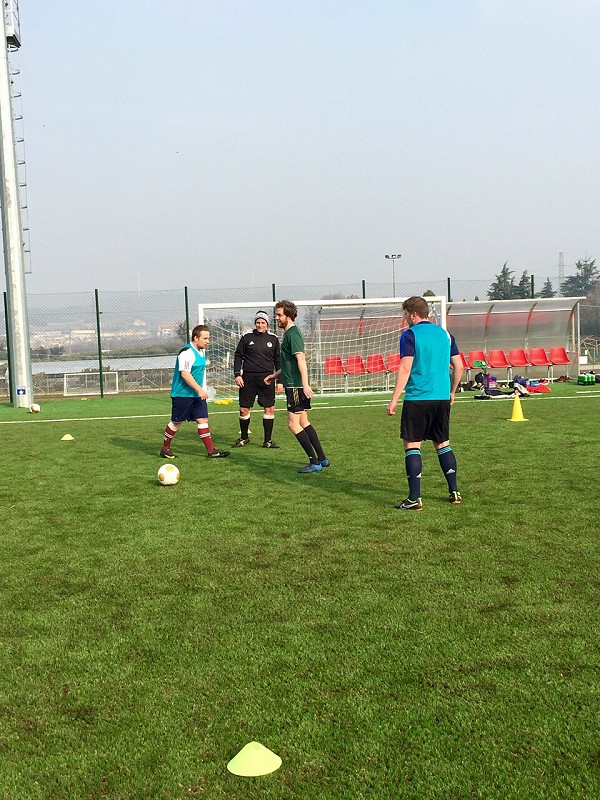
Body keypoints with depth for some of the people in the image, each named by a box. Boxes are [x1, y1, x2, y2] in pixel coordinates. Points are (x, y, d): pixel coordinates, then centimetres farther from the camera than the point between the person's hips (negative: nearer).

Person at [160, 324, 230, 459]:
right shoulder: (187, 352, -19)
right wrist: (200, 389, -26)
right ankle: (165, 449, 17)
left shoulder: (201, 351, 12)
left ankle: (211, 450, -1)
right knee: (176, 422, 2)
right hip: (182, 394, -9)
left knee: (203, 420, 1)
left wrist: (202, 390, 23)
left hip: (197, 395, 9)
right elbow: (185, 374, -25)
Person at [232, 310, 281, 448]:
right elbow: (238, 356, 8)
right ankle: (244, 437, 21)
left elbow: (278, 361, 12)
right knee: (244, 409, 1)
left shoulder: (273, 339, 7)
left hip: (267, 379, 0)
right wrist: (237, 374, -3)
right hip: (248, 378, 0)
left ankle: (268, 440, 6)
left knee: (270, 408, -5)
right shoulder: (247, 337, 5)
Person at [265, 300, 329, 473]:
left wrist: (305, 384, -29)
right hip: (294, 385, 10)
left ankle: (314, 462, -2)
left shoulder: (292, 333, -13)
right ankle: (322, 459, 19)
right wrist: (274, 375, 34)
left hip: (296, 386, -10)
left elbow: (301, 359, -23)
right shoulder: (290, 333, 18)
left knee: (293, 424, -6)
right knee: (303, 422, 14)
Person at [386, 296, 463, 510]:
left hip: (418, 398, -6)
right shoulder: (444, 334, 12)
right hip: (442, 398, 6)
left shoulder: (410, 335, -6)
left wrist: (394, 400, -13)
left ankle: (414, 498, -3)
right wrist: (451, 392, 26)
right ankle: (454, 492, 19)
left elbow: (405, 369, -14)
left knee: (412, 445, 0)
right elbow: (459, 367, 13)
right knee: (443, 444, 17)